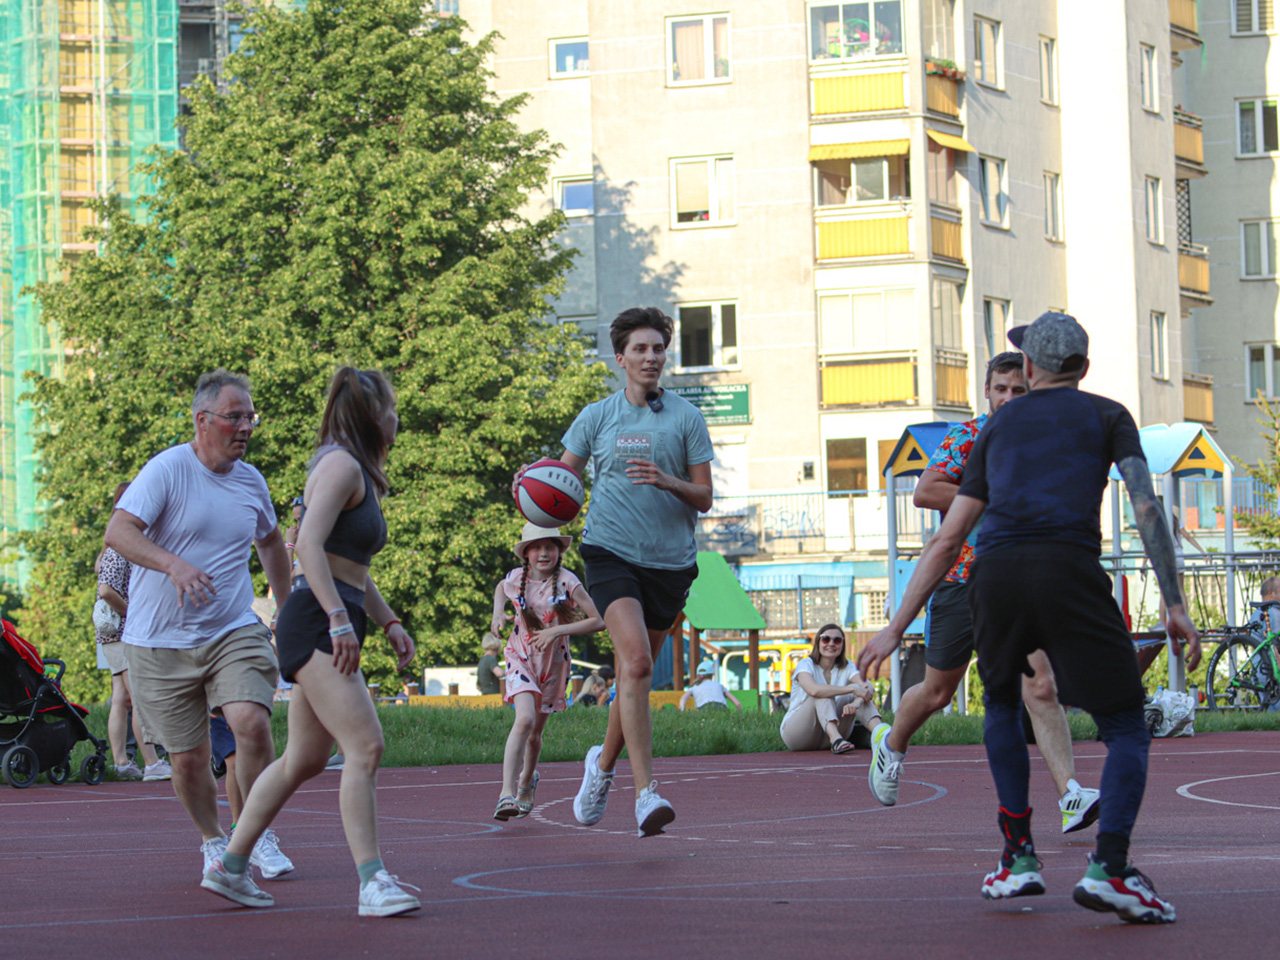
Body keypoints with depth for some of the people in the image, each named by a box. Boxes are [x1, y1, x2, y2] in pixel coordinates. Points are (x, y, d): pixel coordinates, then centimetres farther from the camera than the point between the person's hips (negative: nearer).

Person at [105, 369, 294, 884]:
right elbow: (117, 532, -21)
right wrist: (173, 564, -36)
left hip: (235, 631, 3)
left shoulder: (251, 481, 8)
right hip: (162, 641, -3)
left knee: (251, 721, -21)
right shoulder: (168, 469, -10)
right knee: (188, 758, 1)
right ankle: (213, 841, 28)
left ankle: (260, 836, -4)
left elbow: (270, 541, 28)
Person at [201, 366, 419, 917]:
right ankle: (372, 882, -21)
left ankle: (230, 868, 20)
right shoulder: (341, 465, -9)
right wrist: (339, 618, -26)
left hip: (332, 627, 10)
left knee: (305, 759, 12)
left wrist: (388, 622, 22)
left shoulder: (359, 473, 22)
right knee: (364, 746, -17)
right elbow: (309, 544, -20)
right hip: (316, 622, -10)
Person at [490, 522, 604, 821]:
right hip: (521, 658, -1)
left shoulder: (567, 582, -16)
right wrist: (498, 613, -2)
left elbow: (597, 621, -17)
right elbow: (500, 589, 18)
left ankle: (527, 780, 43)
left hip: (554, 663, 1)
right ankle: (507, 794, -29)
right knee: (525, 719, -24)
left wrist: (556, 630, -25)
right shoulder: (515, 579, -9)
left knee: (535, 731, 12)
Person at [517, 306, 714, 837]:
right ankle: (646, 792, -24)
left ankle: (604, 761, 37)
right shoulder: (597, 416, 8)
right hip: (611, 552, -2)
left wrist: (666, 481, -16)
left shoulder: (686, 418, 5)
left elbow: (704, 499, 4)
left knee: (634, 673, 10)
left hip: (671, 560, 2)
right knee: (636, 660, -21)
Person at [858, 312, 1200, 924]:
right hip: (1069, 570, -3)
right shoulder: (1107, 416, 21)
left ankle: (1019, 857, 18)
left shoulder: (998, 425, 28)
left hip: (995, 574, 3)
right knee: (1126, 730, 5)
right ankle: (1109, 867, -18)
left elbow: (947, 539, 25)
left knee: (1002, 703, 29)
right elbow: (1146, 507, 5)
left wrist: (896, 627, 28)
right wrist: (1175, 606, 2)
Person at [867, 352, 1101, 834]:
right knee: (937, 691, 12)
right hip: (960, 578, -2)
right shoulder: (966, 438, -6)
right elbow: (925, 492, -19)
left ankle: (1070, 797, -22)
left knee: (1041, 689, -15)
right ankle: (891, 744, 43)